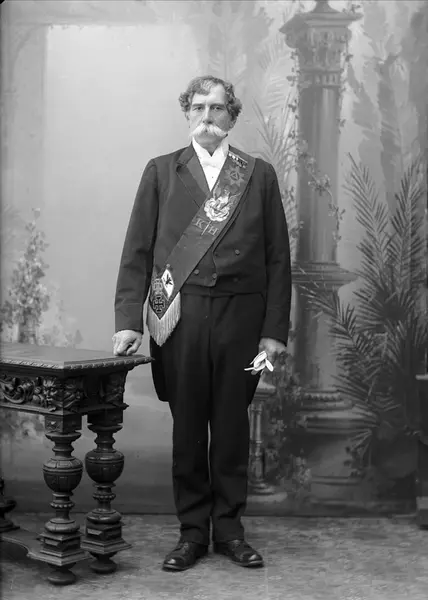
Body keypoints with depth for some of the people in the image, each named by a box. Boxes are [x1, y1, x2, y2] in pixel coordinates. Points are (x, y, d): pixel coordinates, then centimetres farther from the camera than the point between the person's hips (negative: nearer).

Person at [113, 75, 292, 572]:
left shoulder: (260, 175, 9)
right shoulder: (161, 171, 10)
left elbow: (278, 257, 6)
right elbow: (137, 250, 5)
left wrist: (274, 329, -1)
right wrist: (128, 319, -4)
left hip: (240, 313, 0)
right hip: (180, 312, 0)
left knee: (232, 424, 6)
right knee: (187, 425, 5)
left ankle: (228, 528, 19)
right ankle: (192, 531, 17)